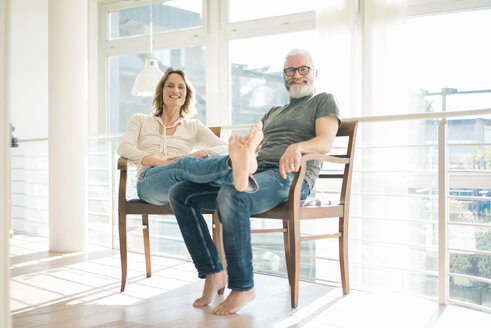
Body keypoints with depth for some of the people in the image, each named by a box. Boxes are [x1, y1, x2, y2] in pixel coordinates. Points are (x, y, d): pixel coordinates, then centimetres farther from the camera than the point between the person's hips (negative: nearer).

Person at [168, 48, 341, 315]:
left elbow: (325, 142, -4)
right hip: (252, 172, 7)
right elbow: (250, 145, 30)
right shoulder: (273, 112, 35)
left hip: (289, 176, -7)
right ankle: (213, 273, -8)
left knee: (231, 196, -39)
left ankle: (243, 286, -24)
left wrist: (298, 146, -27)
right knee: (180, 193, -9)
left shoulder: (324, 101, 15)